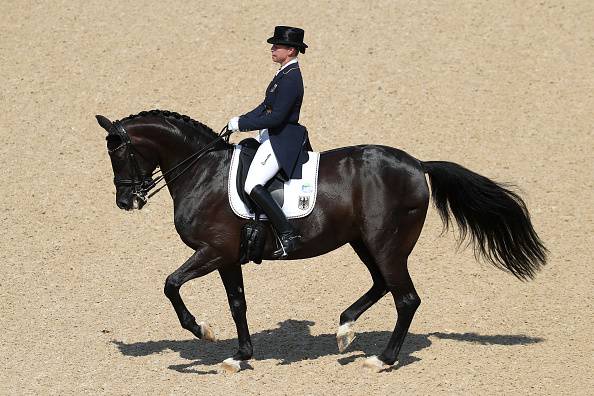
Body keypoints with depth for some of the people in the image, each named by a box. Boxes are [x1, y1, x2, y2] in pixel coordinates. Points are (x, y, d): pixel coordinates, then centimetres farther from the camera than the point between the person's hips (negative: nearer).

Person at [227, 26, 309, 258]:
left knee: (253, 186, -23)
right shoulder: (285, 74, 13)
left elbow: (276, 117, -24)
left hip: (282, 140, -11)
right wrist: (240, 122, 7)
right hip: (272, 136, 11)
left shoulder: (291, 79, -20)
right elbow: (265, 107, 18)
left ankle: (287, 235, -21)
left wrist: (241, 123, -17)